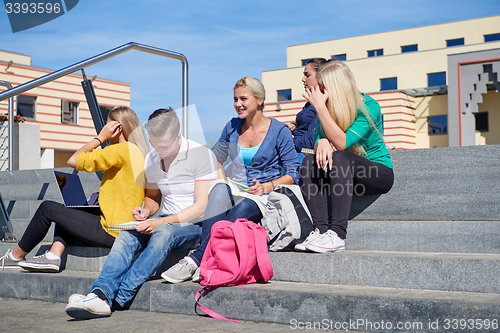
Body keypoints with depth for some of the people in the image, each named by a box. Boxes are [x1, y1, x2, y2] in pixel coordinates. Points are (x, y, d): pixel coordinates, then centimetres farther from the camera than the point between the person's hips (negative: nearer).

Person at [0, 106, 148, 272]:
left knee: (47, 208, 6)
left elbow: (73, 161, -10)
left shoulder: (124, 149, -15)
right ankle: (53, 256, 8)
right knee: (63, 214, 25)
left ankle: (15, 257, 22)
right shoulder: (139, 152, 12)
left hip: (111, 233, -9)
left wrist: (100, 137, -3)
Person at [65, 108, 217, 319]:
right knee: (127, 236, -24)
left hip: (196, 225, -6)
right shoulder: (151, 159, 8)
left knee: (164, 232, -37)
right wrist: (147, 211, -1)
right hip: (164, 223, 6)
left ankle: (118, 297, -38)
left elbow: (203, 206, -16)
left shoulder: (201, 155, -12)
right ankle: (100, 295, -41)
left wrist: (162, 222, -22)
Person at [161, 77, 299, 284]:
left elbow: (293, 173, -1)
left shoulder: (279, 131, -1)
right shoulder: (232, 127, 11)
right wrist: (224, 183, 5)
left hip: (265, 198, -3)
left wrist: (267, 187, -16)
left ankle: (196, 259, -40)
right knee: (219, 190, -34)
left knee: (241, 209, -38)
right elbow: (216, 158, 24)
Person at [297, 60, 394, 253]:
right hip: (345, 170, 6)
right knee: (310, 161, -21)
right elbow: (319, 140, -2)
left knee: (339, 158, -34)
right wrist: (323, 142, -27)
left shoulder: (369, 107, -16)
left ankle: (337, 235, -40)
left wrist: (320, 107, -29)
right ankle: (320, 230, -30)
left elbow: (342, 143, -28)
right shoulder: (329, 108, 3)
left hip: (379, 173, -5)